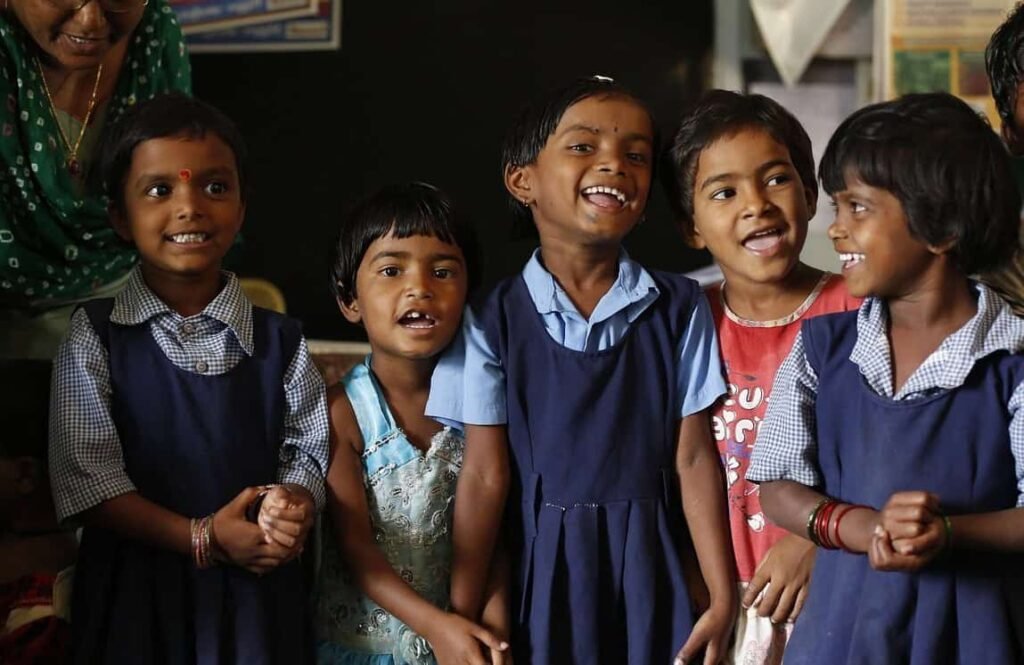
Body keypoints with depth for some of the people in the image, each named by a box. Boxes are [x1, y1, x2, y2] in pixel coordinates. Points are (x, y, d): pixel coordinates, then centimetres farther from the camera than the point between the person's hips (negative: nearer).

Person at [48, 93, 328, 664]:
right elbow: (84, 477, -7)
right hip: (136, 591, -1)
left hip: (256, 591, 2)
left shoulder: (280, 342, 3)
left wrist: (294, 507, -19)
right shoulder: (94, 337, -2)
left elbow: (307, 449, 5)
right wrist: (203, 538, -16)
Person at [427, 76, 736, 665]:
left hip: (646, 568, 1)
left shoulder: (679, 308, 0)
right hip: (540, 571, -1)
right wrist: (463, 617, -7)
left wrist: (724, 598, -4)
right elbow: (485, 476, -4)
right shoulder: (494, 321, -3)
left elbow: (694, 458, -1)